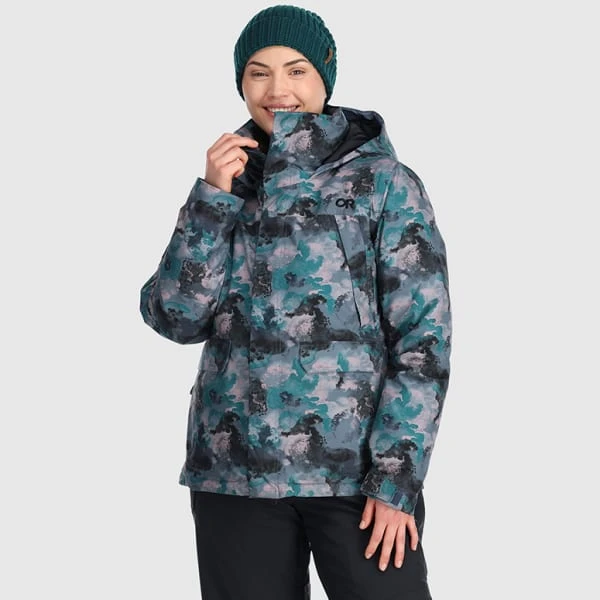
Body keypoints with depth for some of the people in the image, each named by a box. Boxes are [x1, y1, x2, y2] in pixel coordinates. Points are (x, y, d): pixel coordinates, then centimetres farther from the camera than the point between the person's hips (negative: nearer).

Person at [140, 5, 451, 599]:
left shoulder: (384, 181, 0)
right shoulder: (225, 184, 11)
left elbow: (423, 334, -5)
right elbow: (175, 319, 1)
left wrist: (397, 475, -12)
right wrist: (215, 197, -8)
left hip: (358, 466, -3)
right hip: (236, 470, 3)